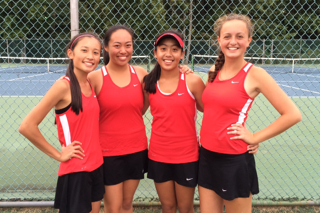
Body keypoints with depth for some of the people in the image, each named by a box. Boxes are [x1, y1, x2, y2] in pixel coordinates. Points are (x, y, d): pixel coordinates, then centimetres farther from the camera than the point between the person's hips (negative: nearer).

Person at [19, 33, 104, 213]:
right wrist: (58, 155, -13)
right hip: (75, 171, -7)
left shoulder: (90, 84, 3)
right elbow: (27, 126, -19)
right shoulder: (64, 86, -17)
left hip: (97, 165, 7)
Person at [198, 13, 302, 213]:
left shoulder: (254, 74, -12)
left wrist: (254, 138, -12)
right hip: (207, 156, 6)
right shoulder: (214, 71, 5)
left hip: (234, 161, -5)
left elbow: (292, 114, -15)